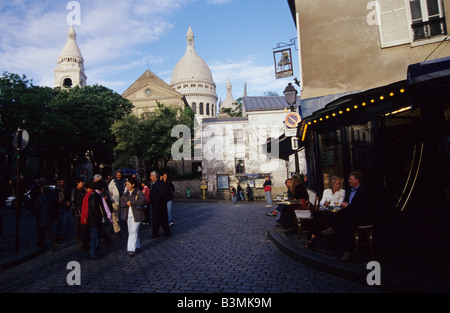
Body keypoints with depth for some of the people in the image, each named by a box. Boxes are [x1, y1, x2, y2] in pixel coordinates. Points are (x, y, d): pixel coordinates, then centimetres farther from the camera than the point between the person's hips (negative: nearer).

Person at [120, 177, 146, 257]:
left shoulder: (139, 193, -7)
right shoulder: (126, 193, 13)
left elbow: (142, 201, -22)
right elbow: (121, 203, 6)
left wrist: (131, 202, -18)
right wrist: (126, 203, -15)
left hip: (136, 215, -7)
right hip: (128, 215, 7)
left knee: (133, 232, -9)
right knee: (131, 232, 12)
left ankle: (131, 249, -5)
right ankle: (137, 247, 25)